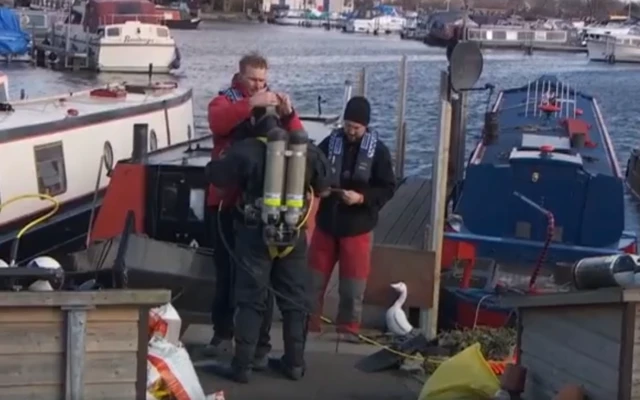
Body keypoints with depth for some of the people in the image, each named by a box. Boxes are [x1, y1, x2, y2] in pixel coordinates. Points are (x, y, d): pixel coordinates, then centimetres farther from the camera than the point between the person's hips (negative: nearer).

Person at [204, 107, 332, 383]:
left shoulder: (246, 151, -12)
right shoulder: (308, 151, 0)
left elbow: (215, 174, -5)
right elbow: (323, 188, 10)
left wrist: (224, 160, 17)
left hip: (256, 233, -3)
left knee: (250, 300, 3)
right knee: (295, 299, 12)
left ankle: (242, 366, 4)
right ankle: (295, 362, 18)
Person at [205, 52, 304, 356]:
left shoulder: (272, 102, 9)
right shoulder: (225, 99, 1)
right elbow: (217, 122, -22)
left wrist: (288, 113, -20)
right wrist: (250, 104, -33)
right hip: (227, 199, -2)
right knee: (225, 267, 5)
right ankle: (222, 333, 12)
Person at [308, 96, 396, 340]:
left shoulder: (378, 150, -5)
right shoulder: (330, 143, -2)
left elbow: (388, 189, -5)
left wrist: (361, 197, -19)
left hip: (358, 226, -2)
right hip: (326, 222, 2)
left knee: (353, 281, 4)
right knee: (314, 276, 8)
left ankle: (348, 327, 16)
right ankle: (309, 322, 20)